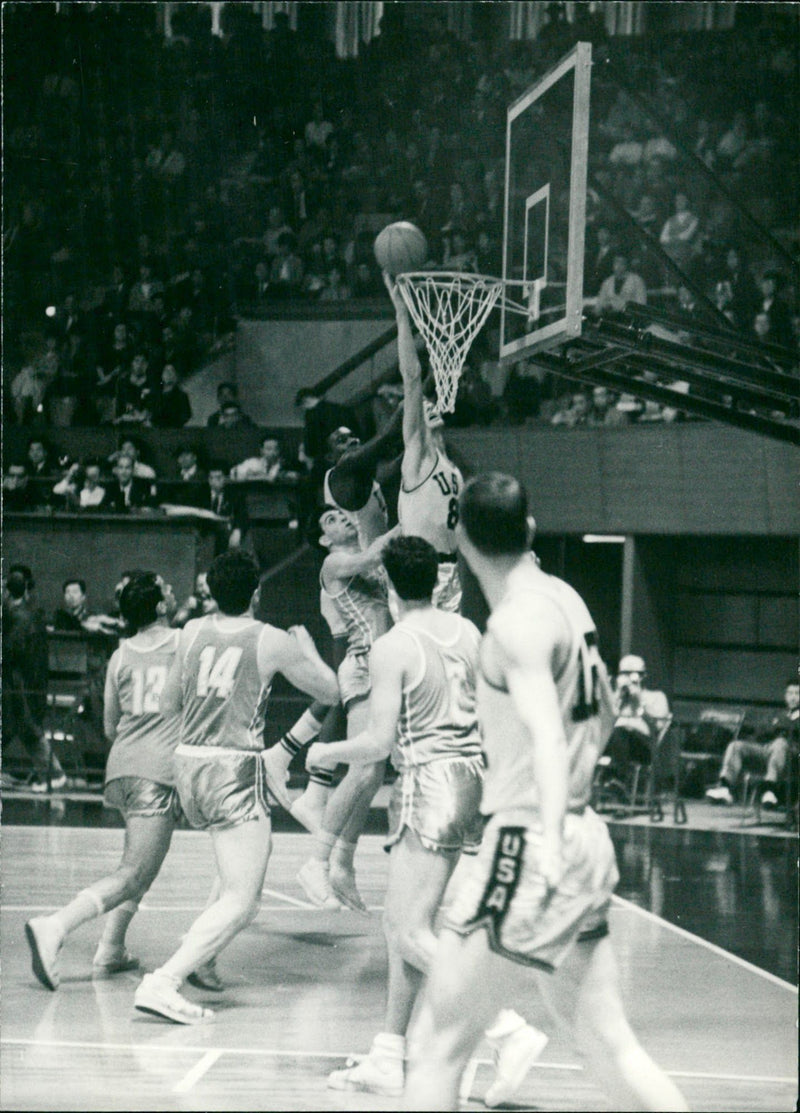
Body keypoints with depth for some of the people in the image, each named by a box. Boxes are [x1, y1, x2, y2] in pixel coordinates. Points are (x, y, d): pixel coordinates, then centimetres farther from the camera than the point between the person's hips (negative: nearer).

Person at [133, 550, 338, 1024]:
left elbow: (168, 704, 20)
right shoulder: (272, 641, -5)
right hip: (235, 770, -7)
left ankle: (198, 959, 26)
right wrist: (307, 647, 24)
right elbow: (330, 691, 7)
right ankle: (163, 983, -23)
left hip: (188, 763, 7)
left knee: (237, 873, 31)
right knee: (241, 901, -8)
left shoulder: (192, 632, 8)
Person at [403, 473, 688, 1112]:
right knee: (610, 1047, 12)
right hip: (589, 840, 9)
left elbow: (548, 734, -27)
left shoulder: (518, 619, -13)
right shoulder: (565, 598, 12)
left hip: (530, 846, -9)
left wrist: (550, 835, -39)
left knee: (438, 1043, -1)